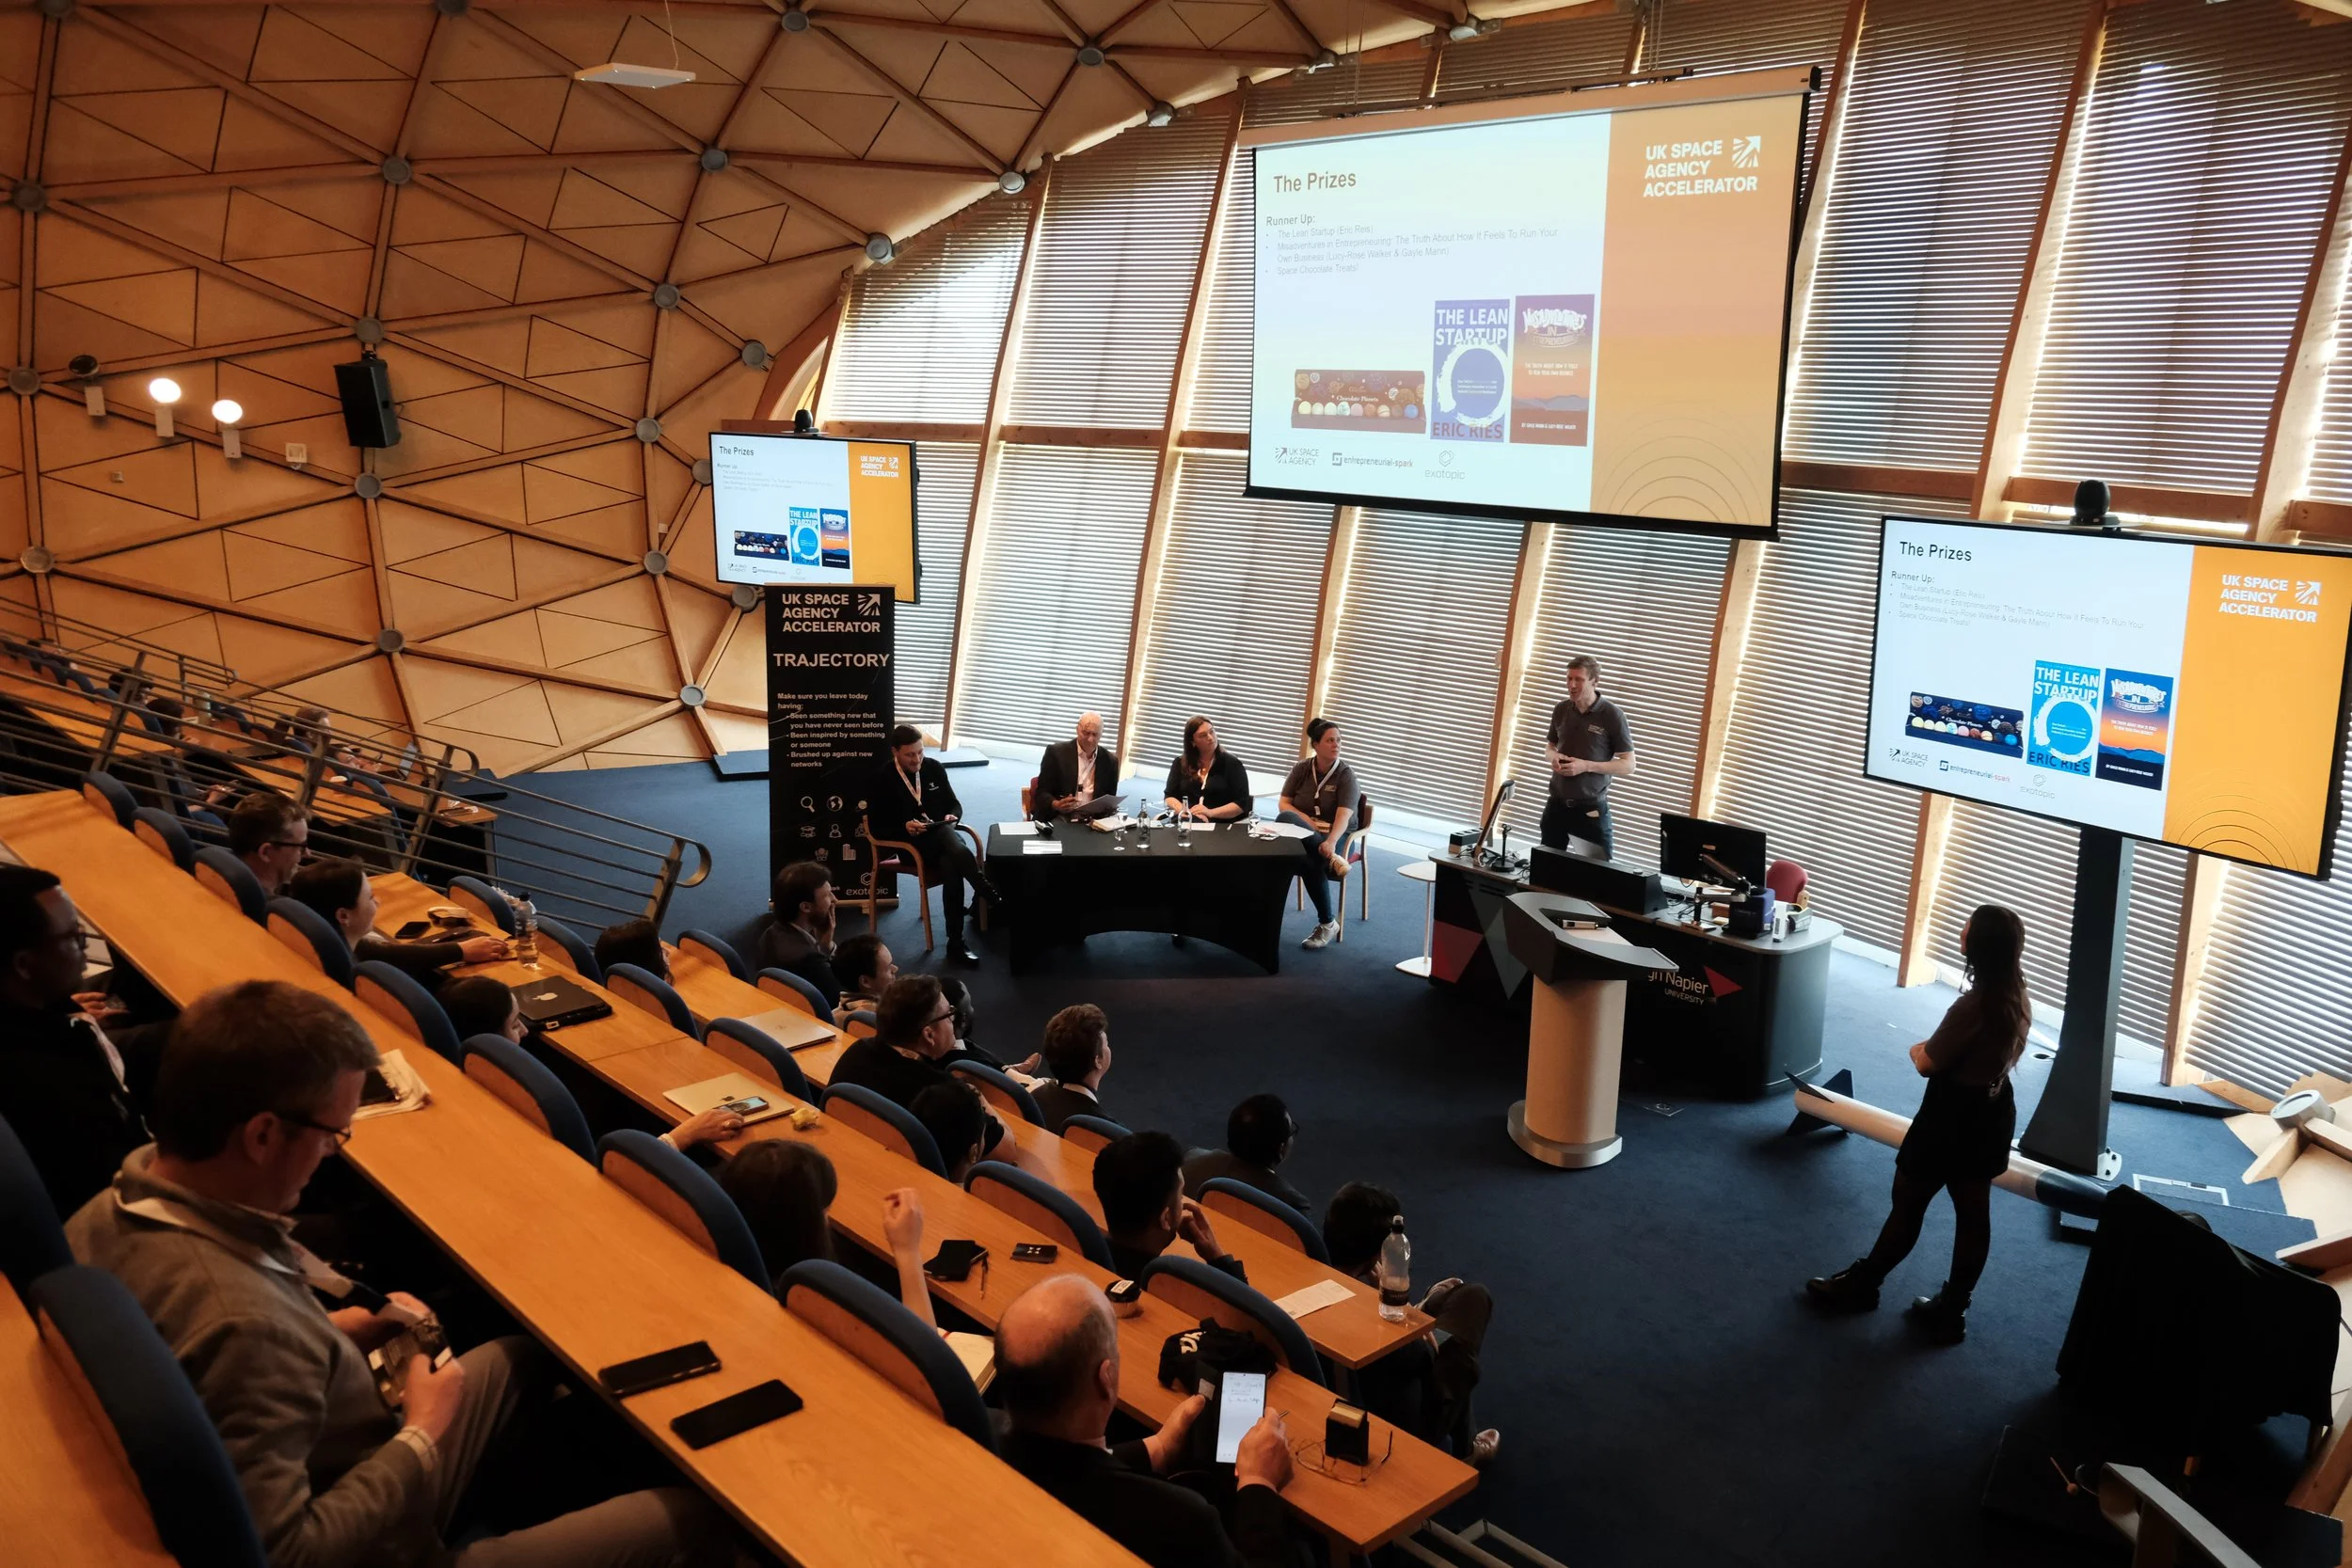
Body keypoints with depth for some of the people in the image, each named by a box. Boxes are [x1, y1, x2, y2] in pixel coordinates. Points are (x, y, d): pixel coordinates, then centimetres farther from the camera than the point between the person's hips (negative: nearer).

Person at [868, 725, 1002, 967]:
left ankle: (956, 944, -32)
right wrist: (905, 827, -21)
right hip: (910, 844, -3)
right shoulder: (882, 779, -4)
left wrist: (952, 816, -8)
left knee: (951, 869, -35)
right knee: (956, 849, -37)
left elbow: (954, 804, 16)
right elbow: (876, 827, -3)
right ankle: (993, 898, -36)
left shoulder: (934, 767, 7)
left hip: (942, 837, 3)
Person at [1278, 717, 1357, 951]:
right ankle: (1331, 859, -40)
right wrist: (1309, 822, -16)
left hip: (1335, 835, -2)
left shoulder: (1346, 774, -7)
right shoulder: (1302, 768, 3)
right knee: (1285, 818, -33)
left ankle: (1327, 924, -23)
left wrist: (1331, 842, -40)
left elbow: (1343, 816, -21)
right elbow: (1284, 804, 2)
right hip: (1303, 833, 2)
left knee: (1311, 861, -36)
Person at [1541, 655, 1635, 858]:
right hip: (1557, 803, 5)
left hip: (1591, 808, -5)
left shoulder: (1613, 715, -12)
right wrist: (1553, 756, -7)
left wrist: (1586, 766, -20)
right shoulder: (1561, 709, 3)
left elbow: (1628, 765, -10)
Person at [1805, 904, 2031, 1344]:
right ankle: (1951, 1311, 24)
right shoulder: (2020, 1000, -2)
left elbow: (1928, 1063, -18)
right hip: (1993, 1114, 8)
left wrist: (1917, 1050, 4)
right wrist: (1938, 1047, 8)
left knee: (1908, 1202, 8)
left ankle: (1862, 1285, 25)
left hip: (1953, 1117, -8)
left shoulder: (1973, 1005, -28)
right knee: (1973, 1211, 13)